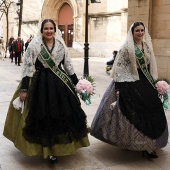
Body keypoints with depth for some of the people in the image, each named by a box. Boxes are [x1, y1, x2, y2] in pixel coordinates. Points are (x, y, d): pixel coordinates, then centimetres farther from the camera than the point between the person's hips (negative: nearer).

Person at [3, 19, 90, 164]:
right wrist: (24, 88, -11)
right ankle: (49, 149, 18)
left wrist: (76, 82, 12)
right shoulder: (34, 45, -5)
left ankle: (62, 145, 32)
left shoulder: (61, 44, 6)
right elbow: (28, 67, -6)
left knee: (63, 114, 9)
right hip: (41, 84, -3)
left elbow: (68, 64, 12)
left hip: (60, 83, 4)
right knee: (44, 116, 3)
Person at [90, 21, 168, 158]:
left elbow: (151, 66, 17)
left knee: (150, 109, 5)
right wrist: (118, 87, -16)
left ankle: (147, 144, 15)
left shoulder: (147, 46, 11)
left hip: (145, 82, 6)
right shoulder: (126, 47, -7)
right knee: (133, 112, -2)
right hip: (130, 82, -6)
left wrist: (153, 83, 15)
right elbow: (119, 67, -10)